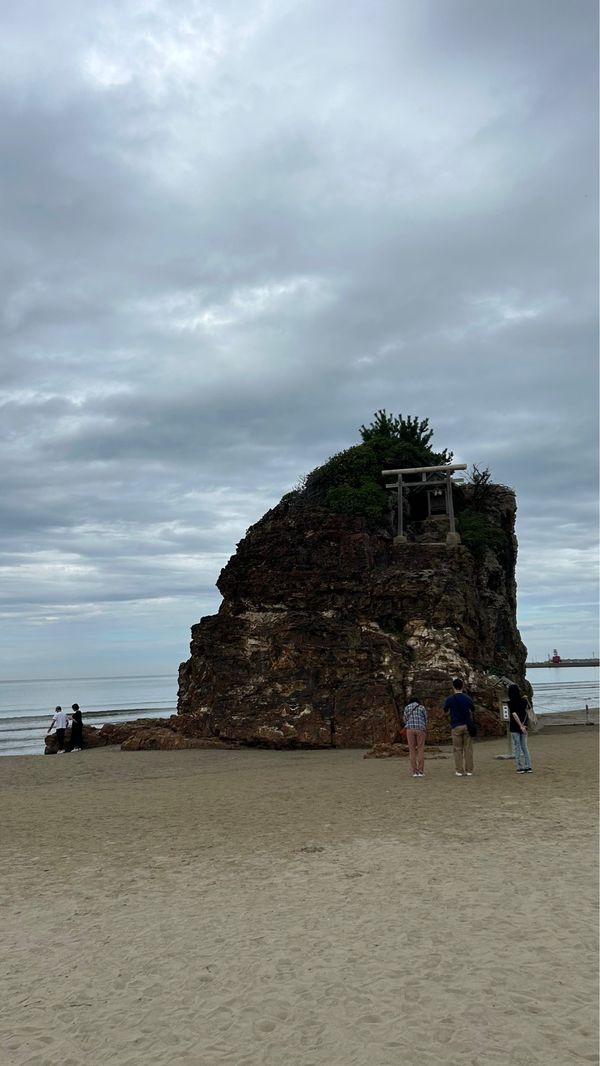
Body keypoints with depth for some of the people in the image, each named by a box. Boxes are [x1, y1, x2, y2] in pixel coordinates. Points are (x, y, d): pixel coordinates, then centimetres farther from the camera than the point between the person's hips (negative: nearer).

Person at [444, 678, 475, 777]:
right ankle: (469, 770, 4)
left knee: (458, 749, 4)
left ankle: (459, 771, 2)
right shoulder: (467, 698, 2)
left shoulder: (450, 699, -4)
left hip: (456, 727, -2)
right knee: (468, 749, 5)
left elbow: (446, 712, 8)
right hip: (467, 726, 2)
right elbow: (472, 711, 12)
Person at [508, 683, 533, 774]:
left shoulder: (510, 703, -13)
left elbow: (514, 715, -19)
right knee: (524, 747, 13)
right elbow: (526, 712, 4)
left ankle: (520, 768, 4)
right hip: (524, 727, 5)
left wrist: (521, 726, -17)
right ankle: (528, 767, 12)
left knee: (517, 747, 3)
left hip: (514, 728, -5)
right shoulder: (523, 701, 2)